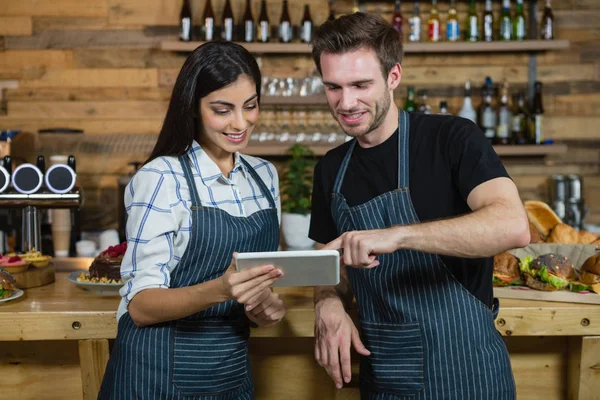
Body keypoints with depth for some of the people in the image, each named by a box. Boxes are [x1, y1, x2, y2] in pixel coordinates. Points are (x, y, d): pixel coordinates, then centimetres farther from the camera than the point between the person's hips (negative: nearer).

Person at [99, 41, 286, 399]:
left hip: (233, 370, 6)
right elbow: (140, 305, -17)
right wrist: (220, 290, -33)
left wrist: (267, 302, -8)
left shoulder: (264, 175, 3)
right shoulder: (161, 179, -15)